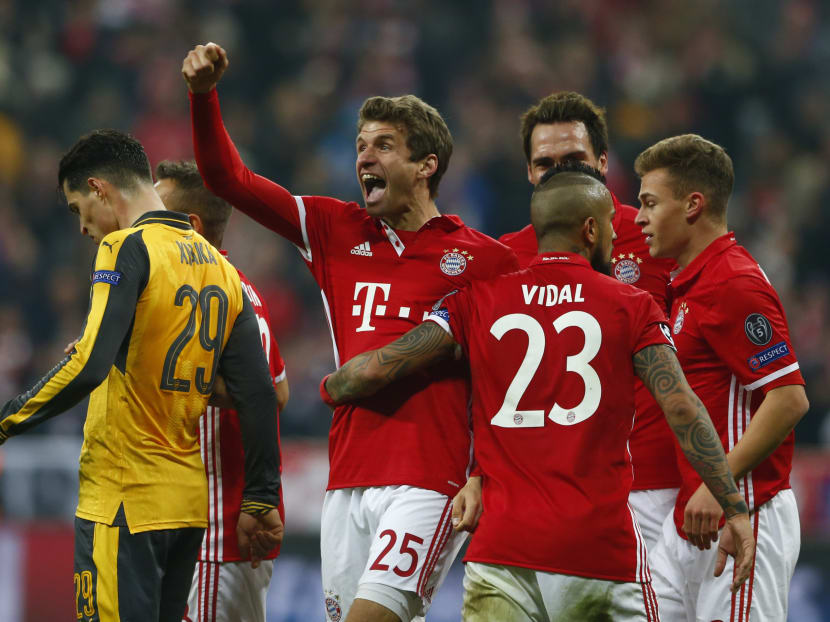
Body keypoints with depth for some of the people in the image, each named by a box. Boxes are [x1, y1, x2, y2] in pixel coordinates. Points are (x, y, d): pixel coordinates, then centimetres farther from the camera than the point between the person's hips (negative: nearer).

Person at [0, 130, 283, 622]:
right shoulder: (219, 267, 14)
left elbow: (89, 364, -22)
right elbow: (259, 393, 11)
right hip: (189, 500, 8)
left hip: (124, 500, -8)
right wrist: (260, 502, 15)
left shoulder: (126, 248, -9)